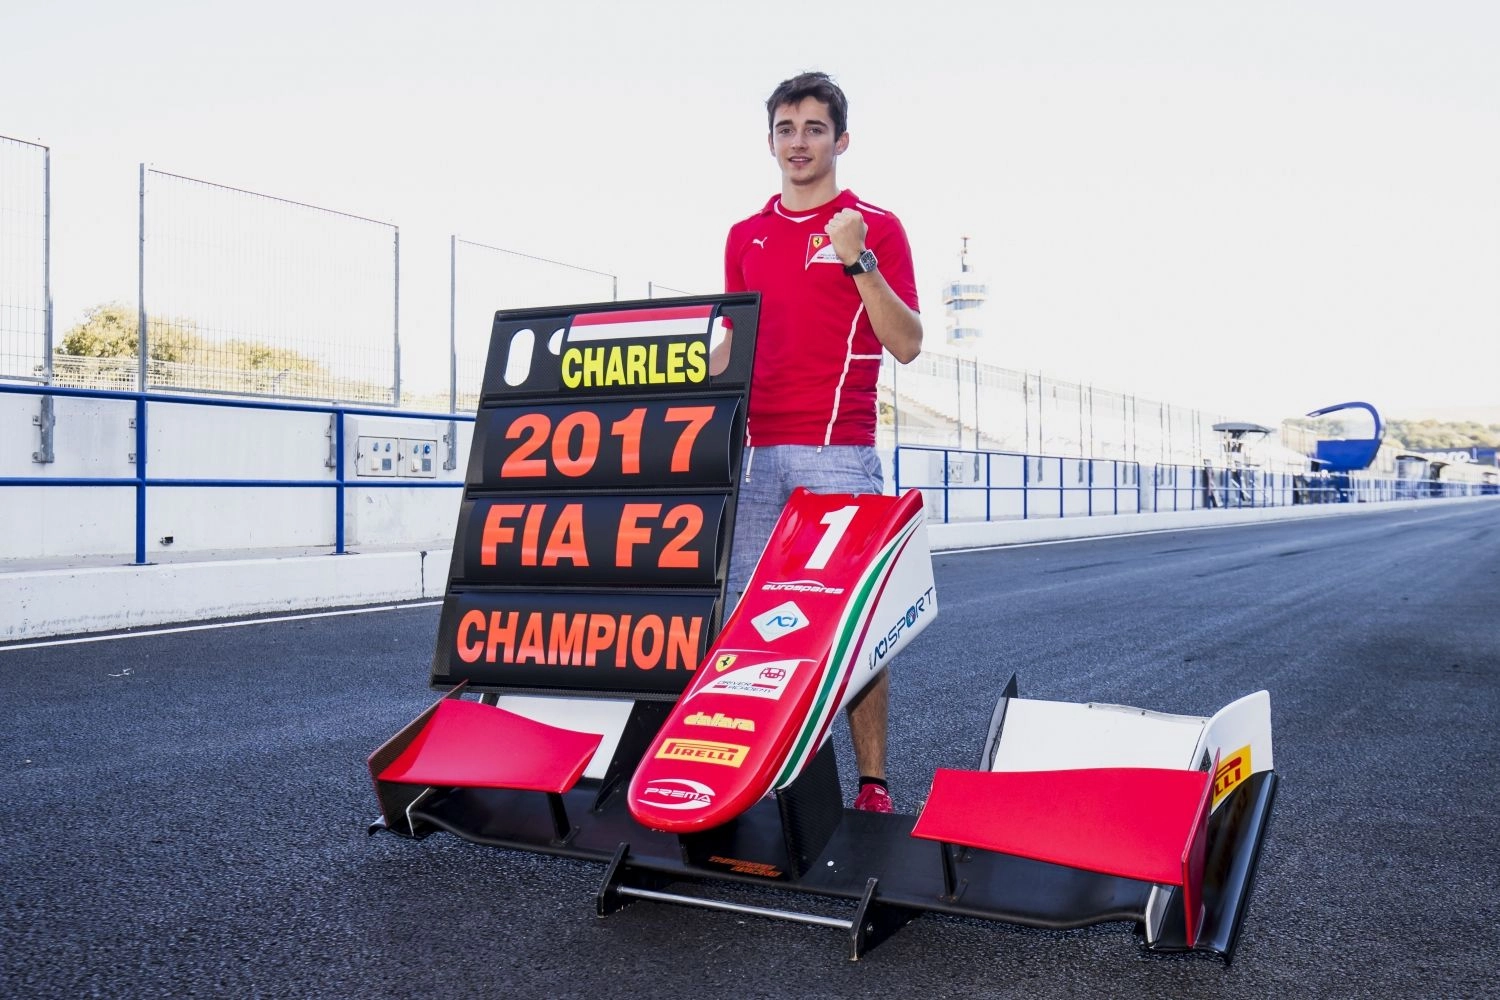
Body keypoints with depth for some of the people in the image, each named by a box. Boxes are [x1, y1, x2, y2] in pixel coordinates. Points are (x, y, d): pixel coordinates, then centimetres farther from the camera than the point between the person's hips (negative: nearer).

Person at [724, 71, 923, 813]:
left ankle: (871, 781, 3)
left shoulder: (876, 227, 4)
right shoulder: (745, 236, 17)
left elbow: (906, 345, -3)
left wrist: (859, 262, -14)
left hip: (839, 452, -4)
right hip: (753, 451, 4)